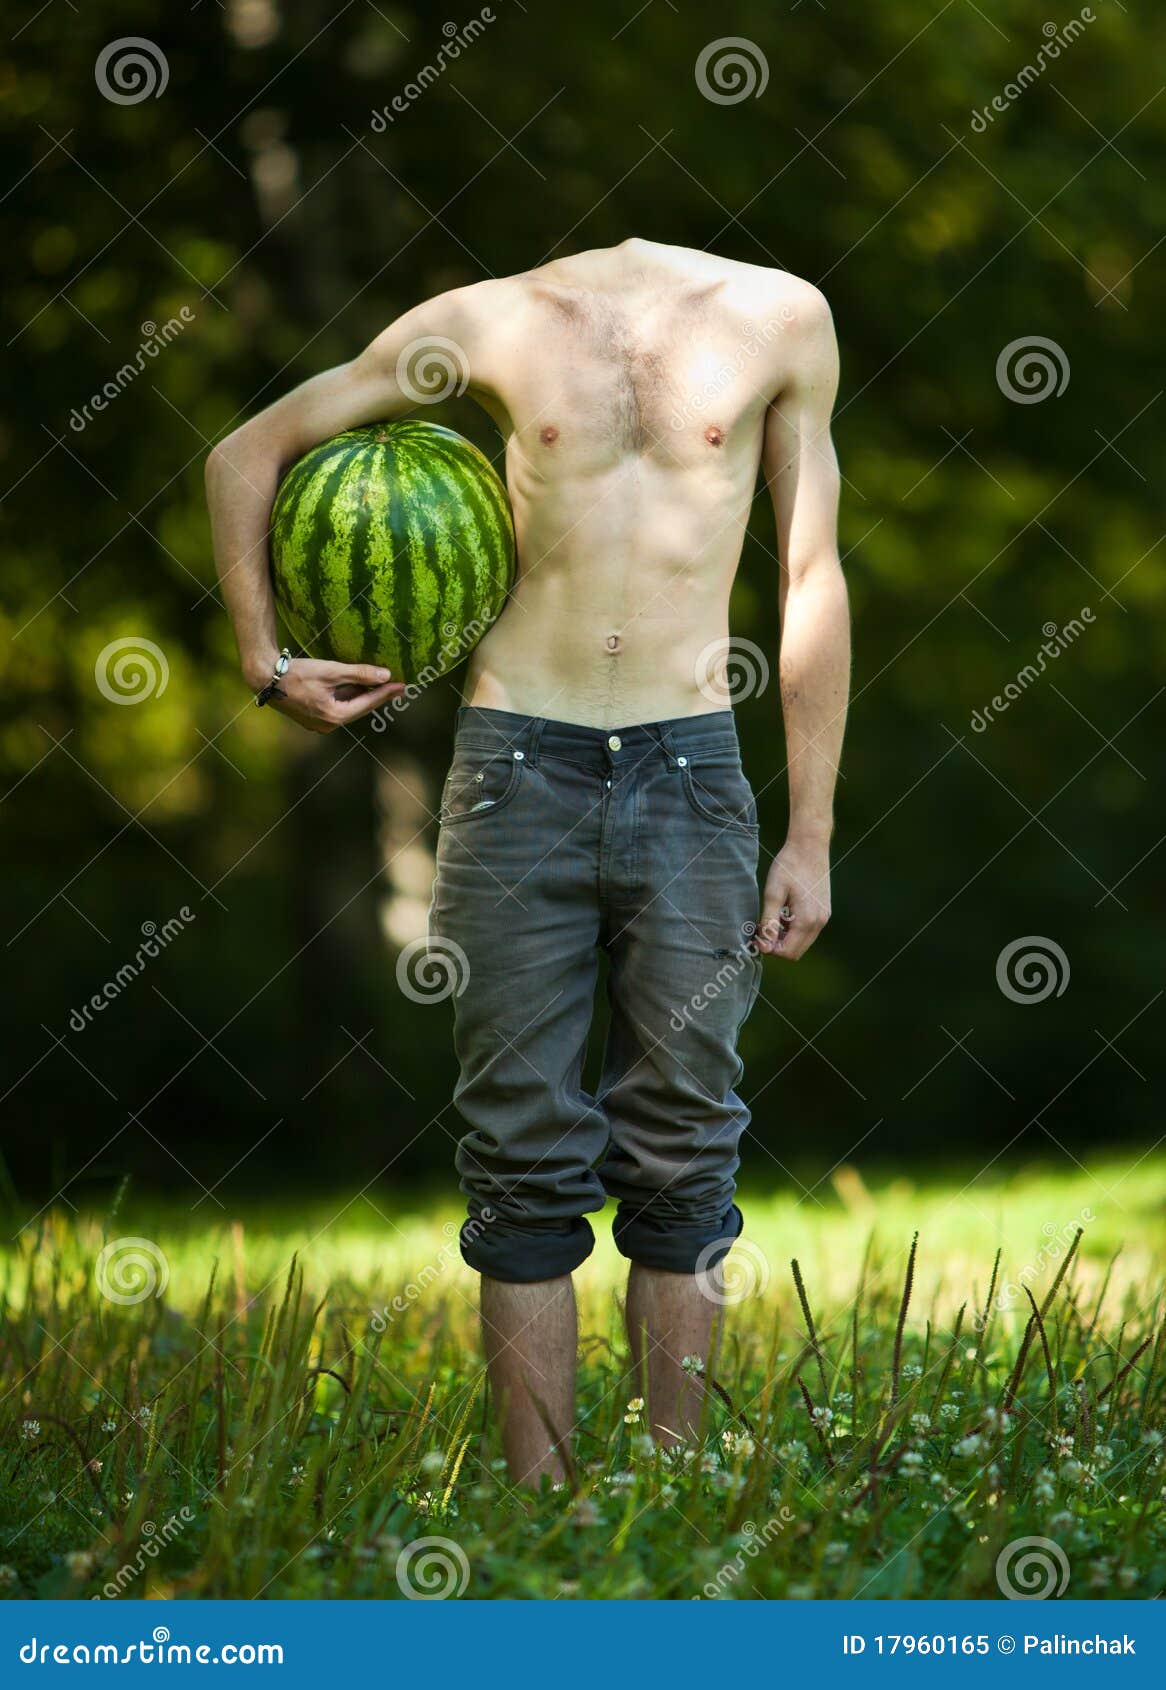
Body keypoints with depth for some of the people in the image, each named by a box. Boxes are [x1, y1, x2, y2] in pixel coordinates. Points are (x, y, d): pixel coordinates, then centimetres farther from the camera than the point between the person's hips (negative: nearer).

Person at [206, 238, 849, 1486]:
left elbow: (812, 583, 9)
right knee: (526, 1162, 1)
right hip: (519, 767, 0)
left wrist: (811, 835, 7)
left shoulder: (778, 318, 5)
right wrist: (265, 664, 9)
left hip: (689, 771, 0)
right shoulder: (496, 320, 4)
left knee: (682, 1157, 3)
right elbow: (245, 457, 14)